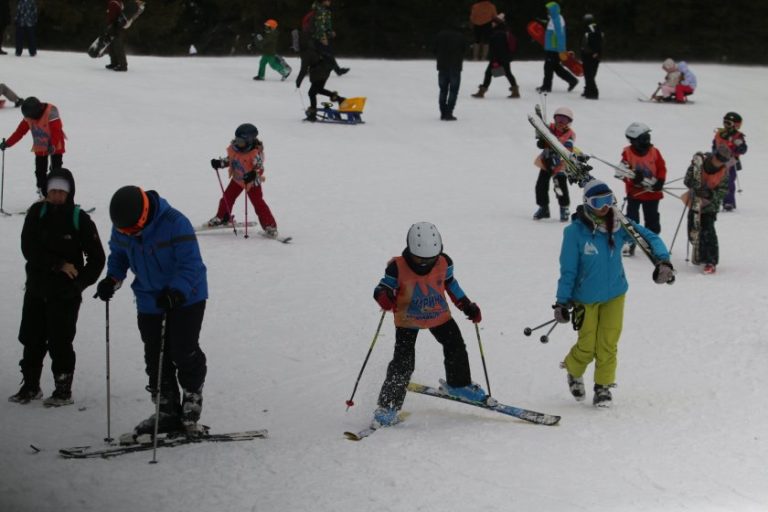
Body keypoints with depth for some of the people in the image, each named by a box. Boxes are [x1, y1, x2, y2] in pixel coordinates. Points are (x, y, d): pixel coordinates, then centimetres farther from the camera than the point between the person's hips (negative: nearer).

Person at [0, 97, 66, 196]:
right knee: (40, 172, 5)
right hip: (40, 149, 6)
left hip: (55, 147, -6)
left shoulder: (51, 113, -25)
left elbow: (56, 131, -31)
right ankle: (43, 195, 13)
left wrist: (53, 146, -44)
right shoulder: (29, 117, -5)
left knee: (56, 170, -5)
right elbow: (20, 131, -2)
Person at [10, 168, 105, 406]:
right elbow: (28, 248, -10)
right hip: (36, 288, 4)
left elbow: (96, 258, -4)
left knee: (59, 342, -1)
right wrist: (58, 264, -18)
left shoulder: (80, 219, -8)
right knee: (31, 339, 12)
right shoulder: (37, 213, -1)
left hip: (65, 294, -4)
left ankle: (64, 390, 11)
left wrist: (80, 283, -14)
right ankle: (30, 386, 27)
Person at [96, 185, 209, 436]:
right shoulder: (121, 229, -8)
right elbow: (118, 255, 13)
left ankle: (191, 406, 11)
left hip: (186, 299, -5)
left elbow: (190, 264, -26)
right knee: (155, 358, 5)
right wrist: (112, 279, -5)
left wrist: (176, 292, -39)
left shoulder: (175, 224, -26)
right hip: (149, 301, 6)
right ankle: (167, 412, 15)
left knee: (184, 354, -6)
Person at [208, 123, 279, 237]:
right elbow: (229, 159, 9)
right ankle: (222, 217, 36)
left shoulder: (256, 153, -28)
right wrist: (219, 163, -5)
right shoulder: (234, 149, -9)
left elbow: (259, 168, -28)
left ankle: (270, 226, -4)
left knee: (258, 203, -9)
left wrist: (252, 175, -47)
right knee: (227, 198, 12)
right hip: (237, 179, 6)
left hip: (252, 181, -6)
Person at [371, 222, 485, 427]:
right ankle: (388, 406, -3)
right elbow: (382, 288, -17)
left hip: (439, 316, 4)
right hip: (407, 320, -4)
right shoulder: (398, 267, -25)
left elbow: (450, 284, 5)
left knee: (456, 347, 6)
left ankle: (458, 384, 35)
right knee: (403, 362, -13)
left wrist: (467, 306, 8)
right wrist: (385, 297, -41)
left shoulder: (444, 263, -14)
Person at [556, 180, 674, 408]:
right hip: (585, 298, -2)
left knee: (608, 343, -1)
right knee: (587, 346, 3)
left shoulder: (618, 226, -9)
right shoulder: (575, 231, -17)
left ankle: (603, 385, 17)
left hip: (614, 295, 2)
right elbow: (568, 269, -12)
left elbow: (650, 237, -5)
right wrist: (562, 302, -11)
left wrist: (663, 261, -23)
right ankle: (574, 371, 34)